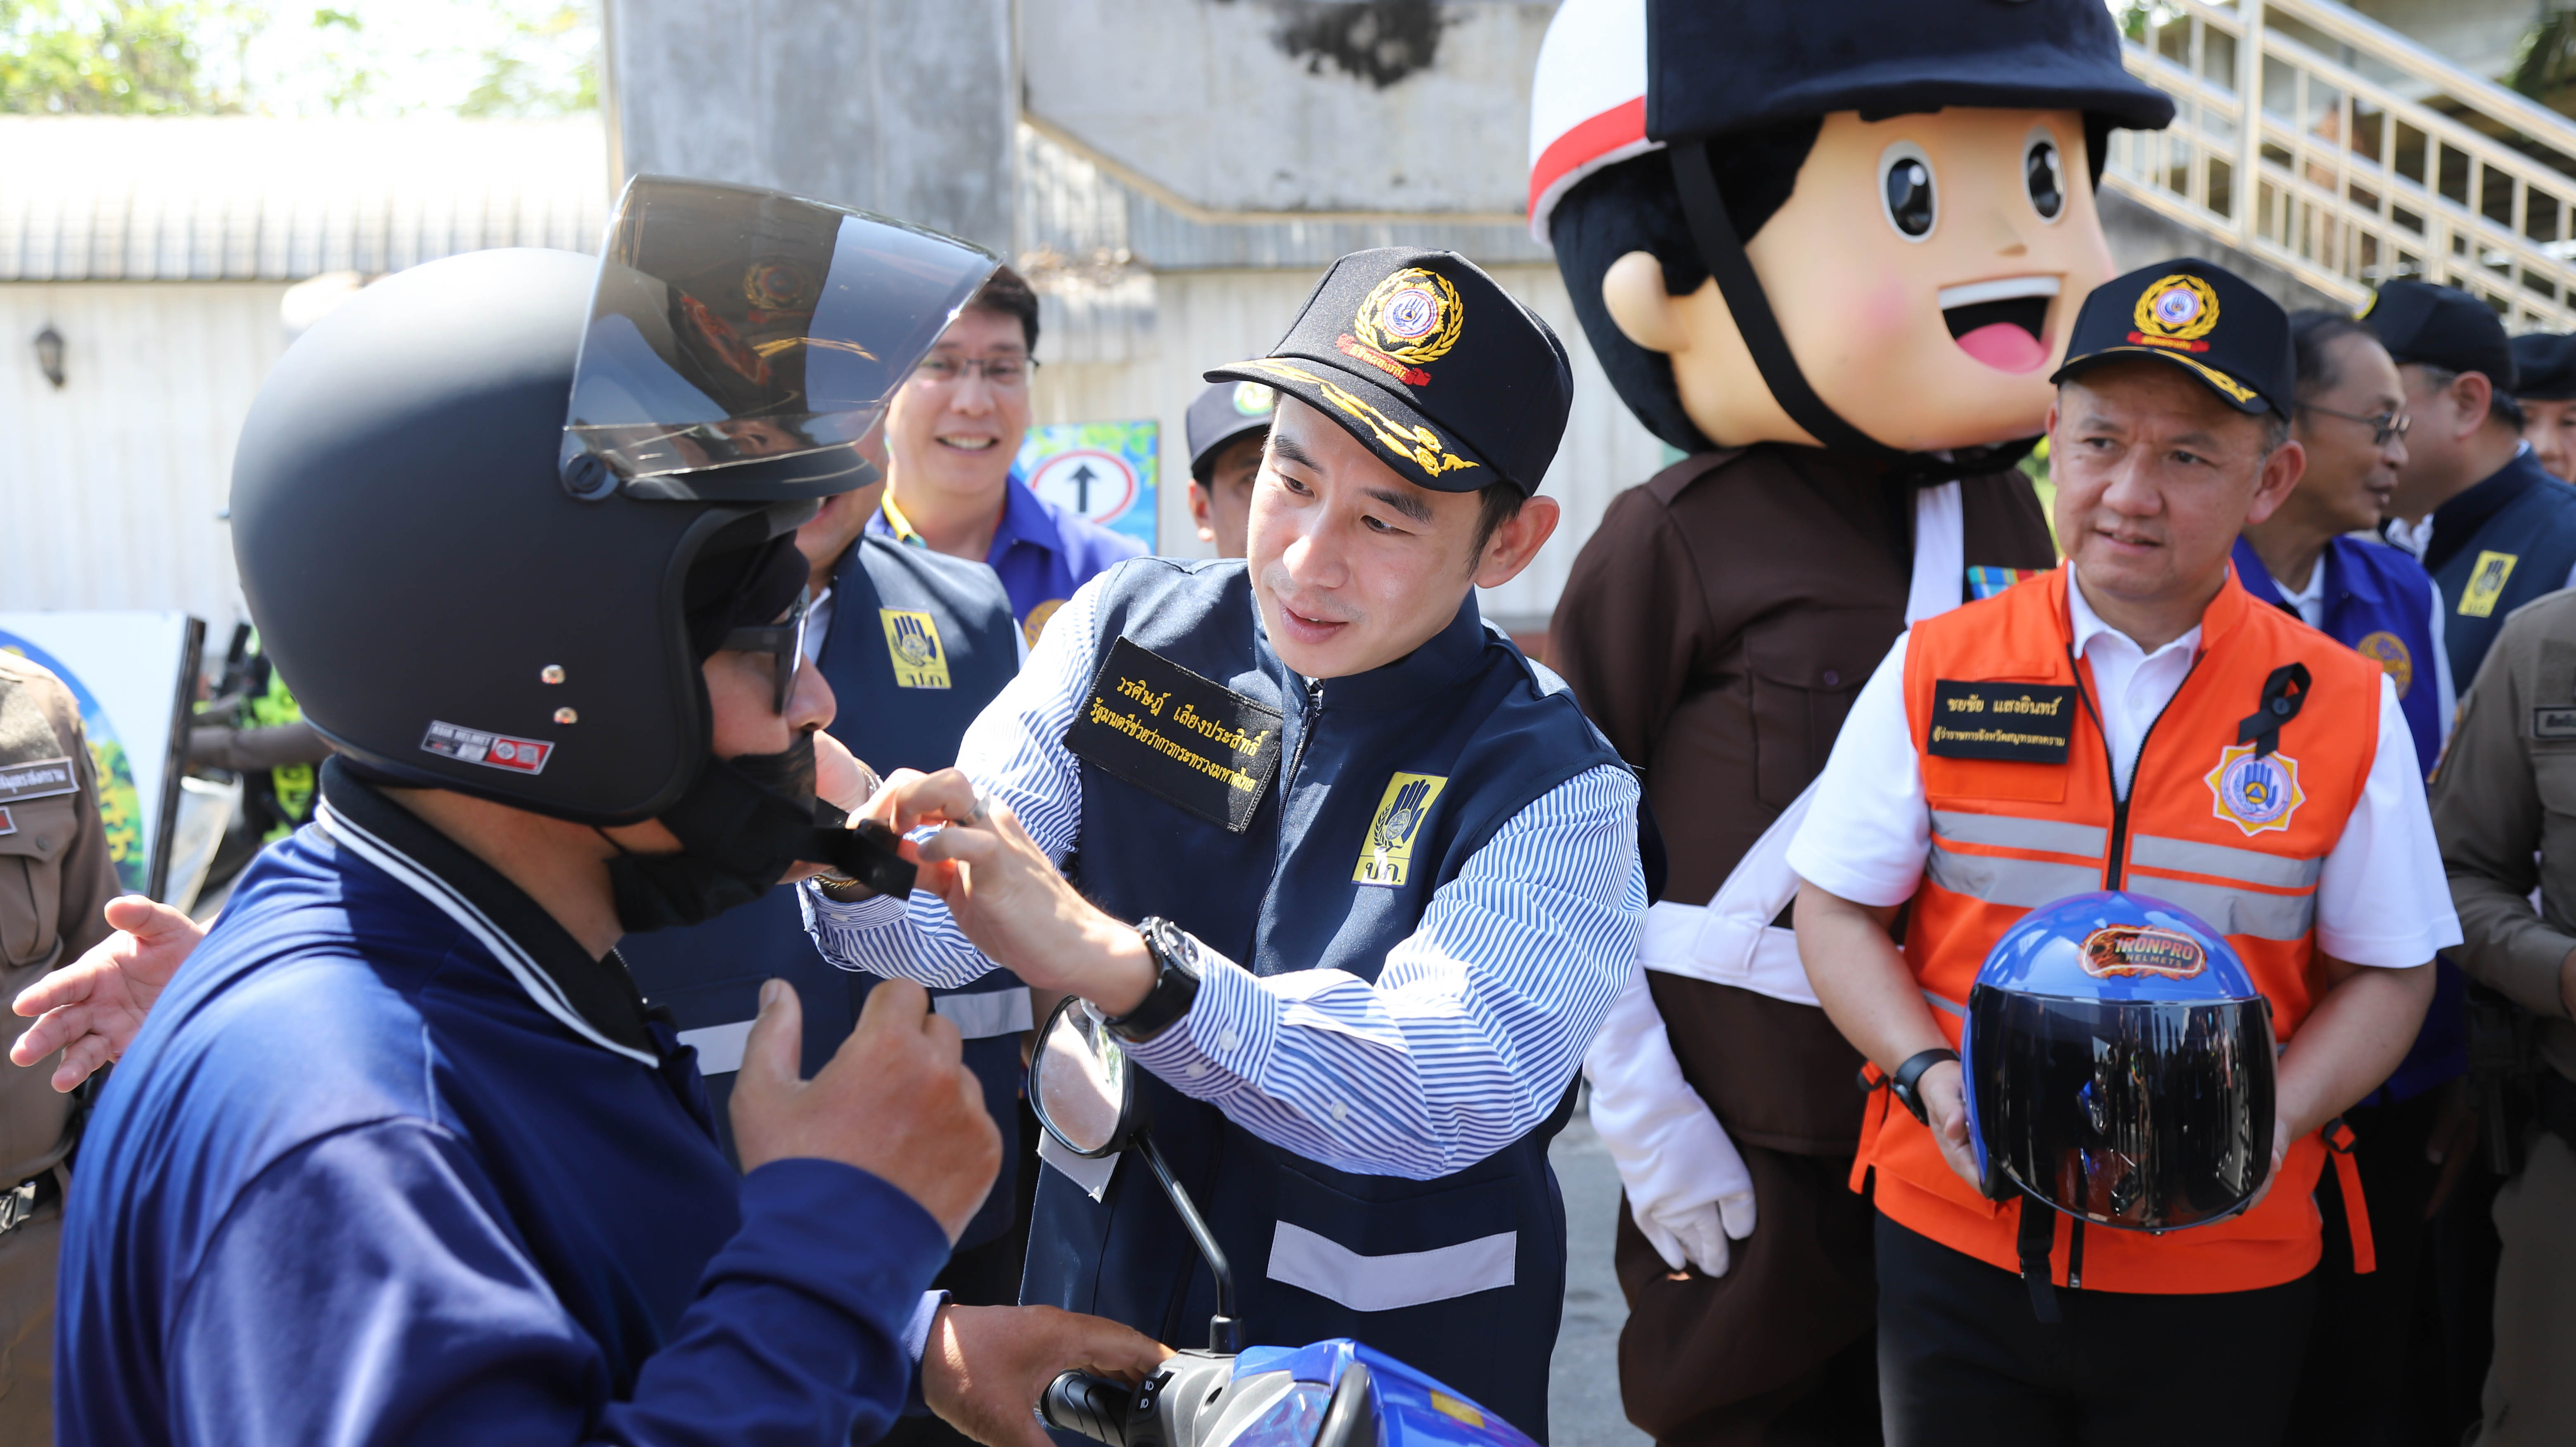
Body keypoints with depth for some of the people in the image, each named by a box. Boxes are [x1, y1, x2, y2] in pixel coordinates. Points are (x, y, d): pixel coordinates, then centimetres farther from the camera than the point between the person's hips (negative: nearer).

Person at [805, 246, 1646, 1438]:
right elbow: (944, 922, -13)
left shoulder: (1552, 788, -19)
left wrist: (1120, 966, -47)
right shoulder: (1131, 627, -8)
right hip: (1099, 1280, 3)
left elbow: (1454, 1090, -34)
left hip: (1391, 1350, -3)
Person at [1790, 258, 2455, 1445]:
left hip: (2220, 1268, 0)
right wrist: (1928, 1072, -16)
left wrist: (2276, 1115, -14)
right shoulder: (1937, 670, -3)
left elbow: (2386, 973, 3)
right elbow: (1837, 914, 0)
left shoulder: (2344, 709, -3)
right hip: (1957, 1236, 0)